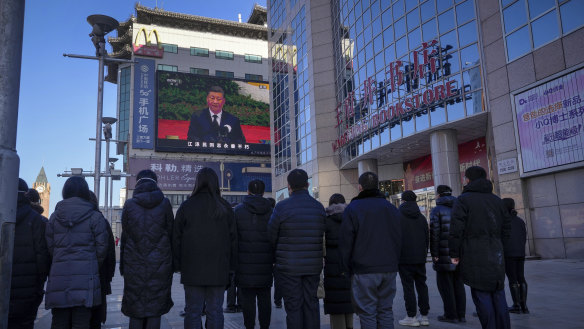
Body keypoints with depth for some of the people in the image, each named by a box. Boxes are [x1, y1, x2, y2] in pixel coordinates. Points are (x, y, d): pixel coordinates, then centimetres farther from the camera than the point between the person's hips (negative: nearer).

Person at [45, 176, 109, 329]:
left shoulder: (54, 216, 9)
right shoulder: (95, 217, -2)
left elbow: (49, 247, 9)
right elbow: (101, 248, -3)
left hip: (58, 276, 3)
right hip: (85, 276, -3)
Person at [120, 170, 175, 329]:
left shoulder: (129, 204, 0)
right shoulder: (164, 203, 0)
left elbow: (125, 236, 3)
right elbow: (171, 234, 1)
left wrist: (123, 265, 10)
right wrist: (172, 262, 8)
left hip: (134, 264, 0)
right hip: (159, 264, 0)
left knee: (135, 310, 10)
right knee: (155, 308, 6)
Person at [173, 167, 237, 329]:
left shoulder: (186, 206, -1)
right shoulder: (225, 208, 2)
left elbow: (176, 238, 1)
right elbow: (233, 239, 3)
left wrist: (178, 265, 9)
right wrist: (231, 268, 8)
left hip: (192, 269, -1)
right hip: (219, 270, 1)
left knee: (193, 311, 7)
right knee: (215, 311, 8)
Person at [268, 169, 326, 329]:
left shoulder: (282, 207, -11)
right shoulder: (319, 207, 2)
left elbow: (271, 236, -4)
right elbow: (322, 236, 5)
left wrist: (278, 256, 15)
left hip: (289, 266, -4)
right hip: (313, 266, 4)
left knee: (293, 306, 4)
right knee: (311, 304, 13)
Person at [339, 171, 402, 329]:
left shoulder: (352, 209, -4)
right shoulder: (392, 209, 12)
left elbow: (346, 242, -6)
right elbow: (398, 240, 13)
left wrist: (346, 268, 1)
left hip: (364, 270, -5)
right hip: (389, 269, 5)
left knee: (367, 313, 1)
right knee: (386, 310, 12)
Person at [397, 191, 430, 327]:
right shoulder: (421, 217, 9)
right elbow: (427, 238, 13)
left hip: (404, 259, -5)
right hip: (420, 259, 5)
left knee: (408, 286, -1)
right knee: (421, 285, 11)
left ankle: (411, 317, 1)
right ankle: (424, 316, 15)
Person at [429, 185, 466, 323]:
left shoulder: (437, 210, -6)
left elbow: (435, 233, -13)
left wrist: (434, 253, -9)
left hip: (444, 254, -6)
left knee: (445, 284, 2)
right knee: (458, 283, 12)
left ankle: (450, 314, 3)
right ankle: (461, 314, 15)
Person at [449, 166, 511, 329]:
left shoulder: (463, 200, -6)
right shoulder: (496, 200, 13)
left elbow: (456, 229, -13)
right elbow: (506, 227, 16)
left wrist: (454, 254, -5)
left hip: (475, 257, -6)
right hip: (496, 256, 6)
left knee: (482, 295, -1)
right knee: (498, 294, 12)